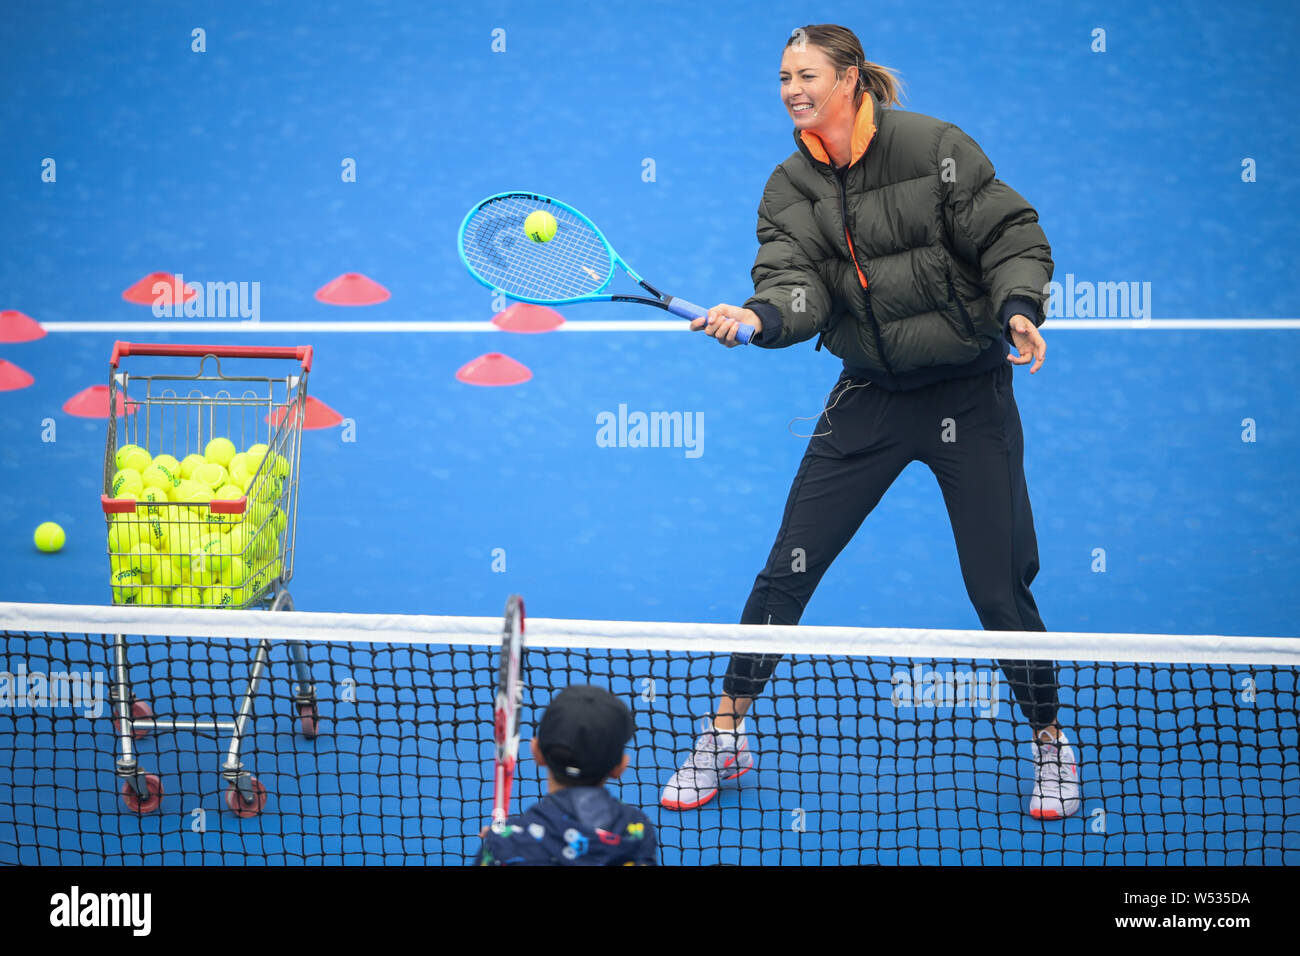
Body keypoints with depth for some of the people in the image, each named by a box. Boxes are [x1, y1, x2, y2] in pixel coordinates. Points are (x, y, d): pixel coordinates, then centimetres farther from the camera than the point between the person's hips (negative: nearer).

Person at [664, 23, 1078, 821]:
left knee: (1000, 590, -3)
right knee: (787, 571, 1)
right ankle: (726, 736, 16)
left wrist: (1018, 307, -26)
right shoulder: (791, 189, 1)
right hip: (871, 396, 3)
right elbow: (796, 285, -12)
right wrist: (758, 318, -33)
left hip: (968, 394, -3)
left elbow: (1013, 237, -8)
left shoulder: (934, 148, -11)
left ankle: (1051, 743, 20)